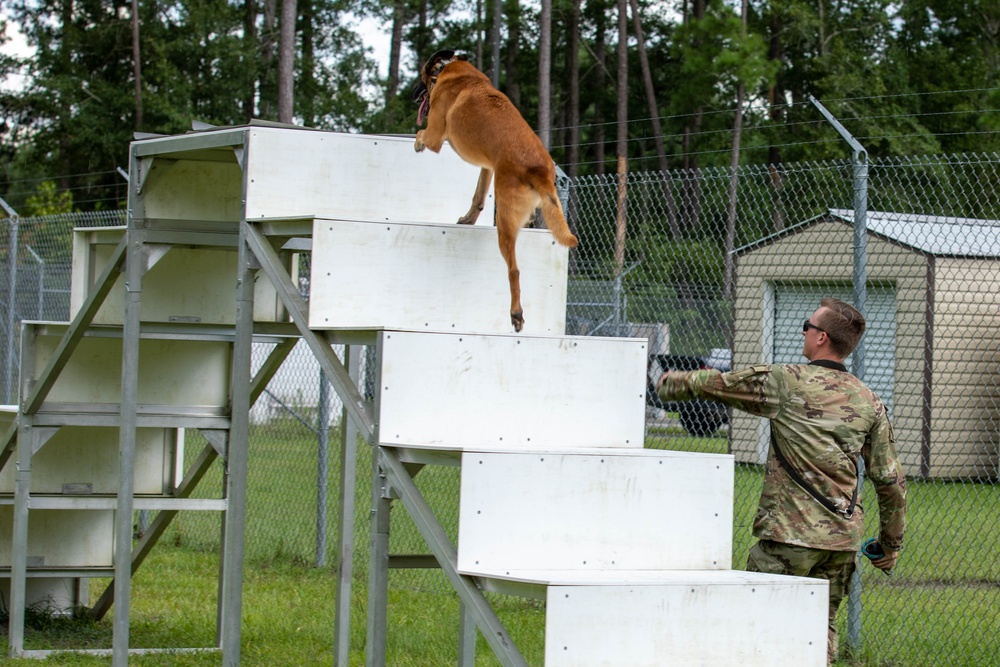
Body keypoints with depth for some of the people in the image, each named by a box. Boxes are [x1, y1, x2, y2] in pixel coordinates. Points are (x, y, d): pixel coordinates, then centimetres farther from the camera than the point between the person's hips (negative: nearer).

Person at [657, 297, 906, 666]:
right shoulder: (870, 403, 7)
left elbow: (715, 383, 5)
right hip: (842, 539, 5)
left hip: (790, 536, -5)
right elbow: (891, 480, 8)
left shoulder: (786, 382, -6)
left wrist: (672, 383, 25)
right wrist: (892, 542, 18)